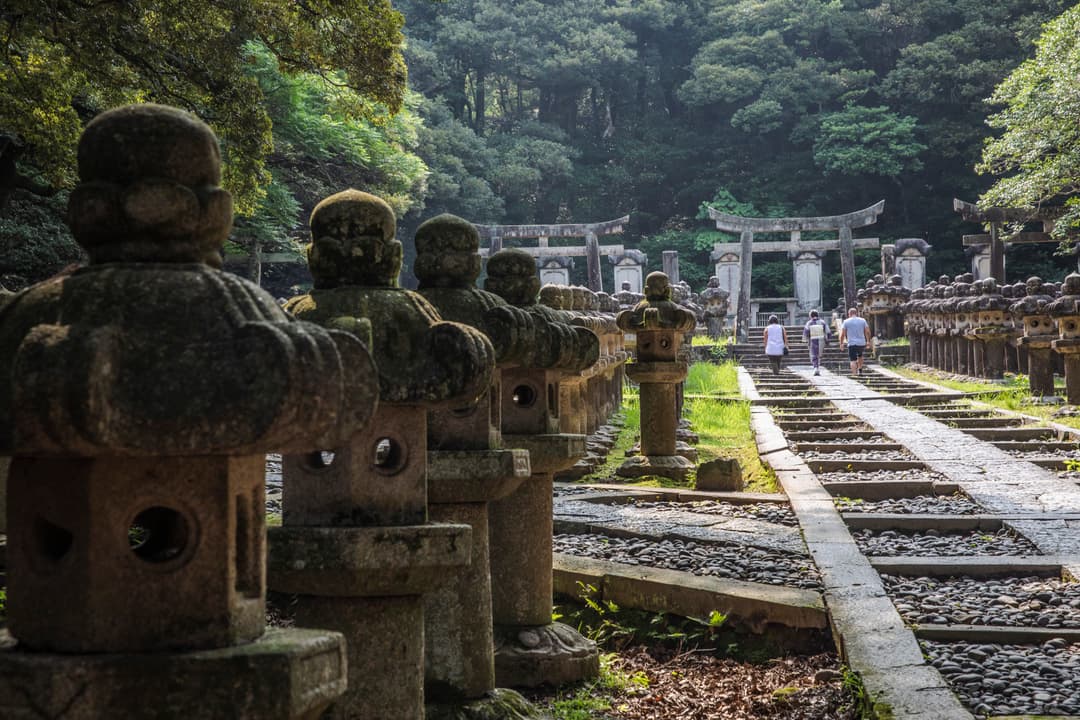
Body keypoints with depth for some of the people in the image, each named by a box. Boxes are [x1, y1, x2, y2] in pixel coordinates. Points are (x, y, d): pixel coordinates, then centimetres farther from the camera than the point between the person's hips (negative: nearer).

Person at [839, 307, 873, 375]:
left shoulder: (846, 322, 2)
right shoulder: (863, 320, 7)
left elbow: (842, 334, -1)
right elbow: (867, 332, 5)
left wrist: (841, 343, 10)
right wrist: (869, 341, 16)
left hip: (852, 344, -3)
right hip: (862, 343, 3)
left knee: (853, 360, -3)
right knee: (860, 356, 28)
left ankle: (854, 374, -14)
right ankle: (860, 370, 20)